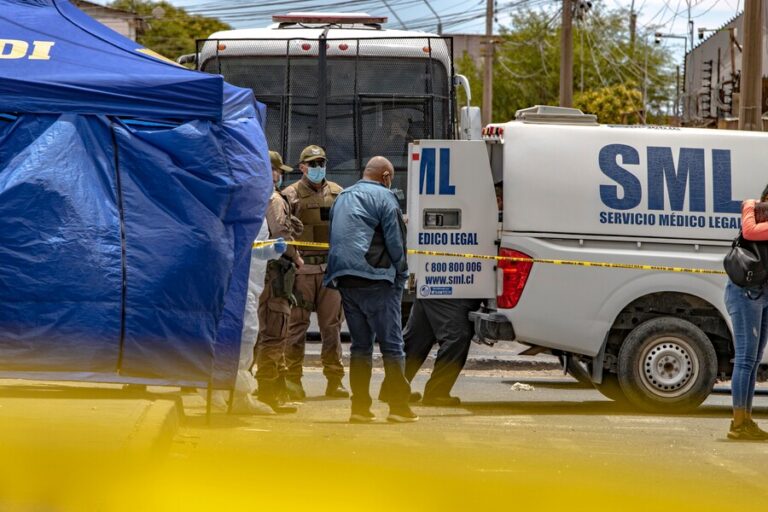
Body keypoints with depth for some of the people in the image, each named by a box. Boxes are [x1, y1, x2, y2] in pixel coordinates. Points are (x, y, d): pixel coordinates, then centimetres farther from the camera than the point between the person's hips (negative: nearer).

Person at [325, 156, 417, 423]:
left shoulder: (342, 198, 20)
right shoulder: (383, 196, -3)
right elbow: (395, 240, -7)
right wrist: (401, 275, 3)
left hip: (345, 280, 7)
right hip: (375, 280, -7)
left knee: (360, 344, 12)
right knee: (391, 344, -3)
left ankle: (360, 406, 8)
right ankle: (398, 406, -6)